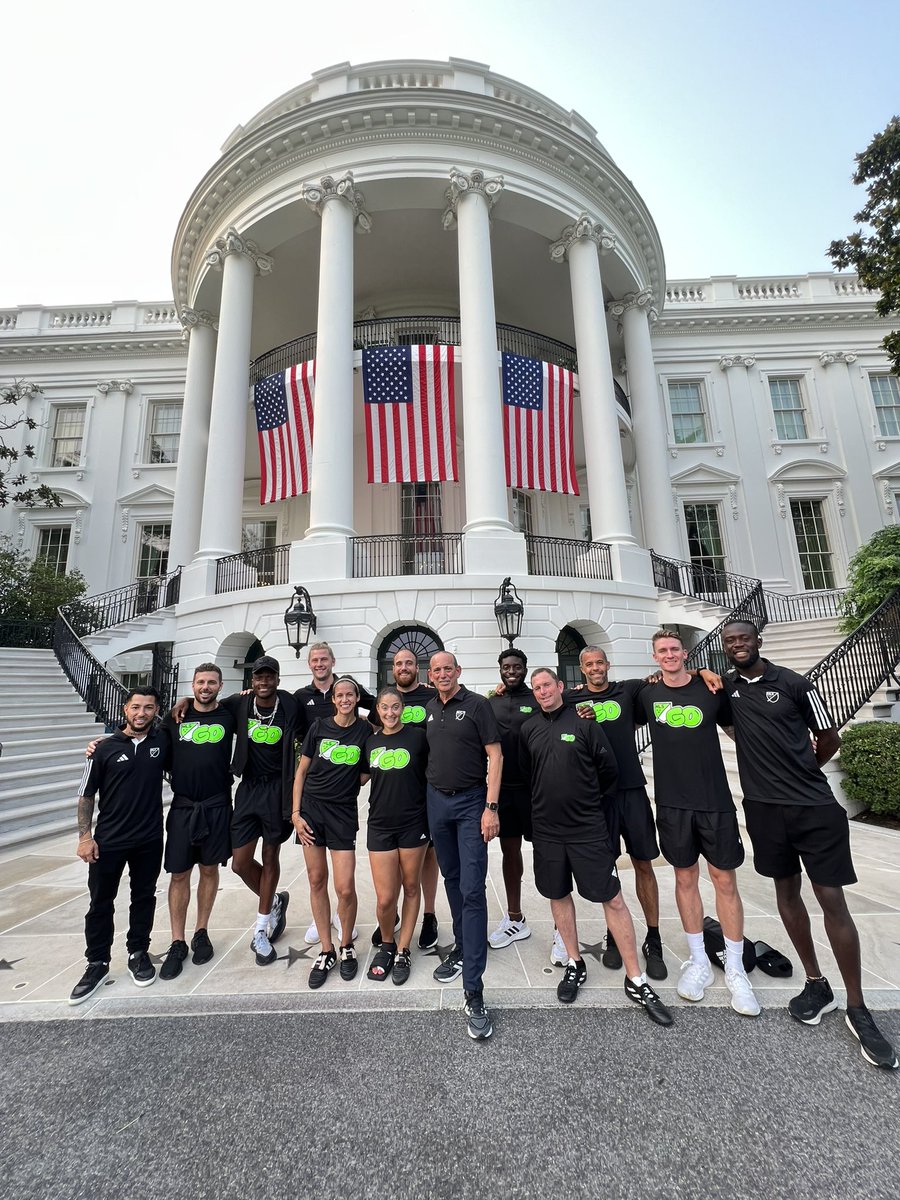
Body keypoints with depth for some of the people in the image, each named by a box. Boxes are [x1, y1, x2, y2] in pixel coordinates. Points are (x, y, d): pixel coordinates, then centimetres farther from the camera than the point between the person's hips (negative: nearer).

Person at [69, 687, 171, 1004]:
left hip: (150, 839, 1)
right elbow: (86, 795, -1)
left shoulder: (163, 741, -4)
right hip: (108, 840, -1)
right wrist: (85, 836, -6)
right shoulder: (105, 748, -8)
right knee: (101, 903, 12)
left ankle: (138, 953, 34)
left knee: (144, 898, 15)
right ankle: (97, 963, 31)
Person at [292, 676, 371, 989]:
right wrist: (295, 813, 0)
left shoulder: (365, 731, -2)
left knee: (345, 888, -2)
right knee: (317, 881, 9)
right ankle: (326, 951, 27)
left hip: (343, 812, -1)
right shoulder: (319, 727, 0)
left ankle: (346, 946, 25)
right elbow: (301, 772, 5)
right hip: (311, 807, 1)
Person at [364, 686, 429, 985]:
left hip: (413, 823, -2)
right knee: (385, 898, 2)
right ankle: (386, 944, 32)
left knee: (411, 887, 12)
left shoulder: (417, 736, -7)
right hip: (380, 825, 2)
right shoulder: (371, 741, 4)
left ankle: (402, 951, 32)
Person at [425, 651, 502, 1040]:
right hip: (437, 800, 5)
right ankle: (462, 948, 38)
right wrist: (430, 795, 11)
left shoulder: (477, 704, -9)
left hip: (471, 802, -5)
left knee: (472, 889, -6)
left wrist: (491, 807, -17)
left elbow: (494, 755, -12)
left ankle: (473, 990, 0)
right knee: (452, 880, 18)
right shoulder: (428, 710, 7)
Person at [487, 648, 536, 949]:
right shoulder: (491, 702, 8)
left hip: (534, 788, -4)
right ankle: (515, 919, 34)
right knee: (509, 850, 16)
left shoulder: (539, 700, -3)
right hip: (503, 787, 4)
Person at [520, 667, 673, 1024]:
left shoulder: (584, 721, -8)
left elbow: (608, 770, -2)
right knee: (558, 895, 15)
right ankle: (574, 964, 35)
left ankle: (636, 980, 18)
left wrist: (585, 801, 7)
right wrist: (549, 801, 12)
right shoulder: (529, 728, 2)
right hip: (547, 829, 3)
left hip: (588, 828, -3)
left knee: (613, 899, 2)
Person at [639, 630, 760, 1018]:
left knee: (724, 878, 6)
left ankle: (735, 969, 24)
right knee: (685, 876, 11)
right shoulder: (647, 695, 0)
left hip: (715, 800, 0)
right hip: (672, 802, 1)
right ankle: (698, 961, 28)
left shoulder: (712, 690, -1)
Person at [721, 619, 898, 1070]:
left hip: (814, 805, -3)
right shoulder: (726, 685, 0)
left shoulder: (794, 683, -7)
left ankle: (857, 1009, 19)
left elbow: (829, 739, 3)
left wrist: (800, 773, 11)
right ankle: (816, 984, 32)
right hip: (764, 807, 3)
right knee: (786, 891, 14)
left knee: (832, 900, 2)